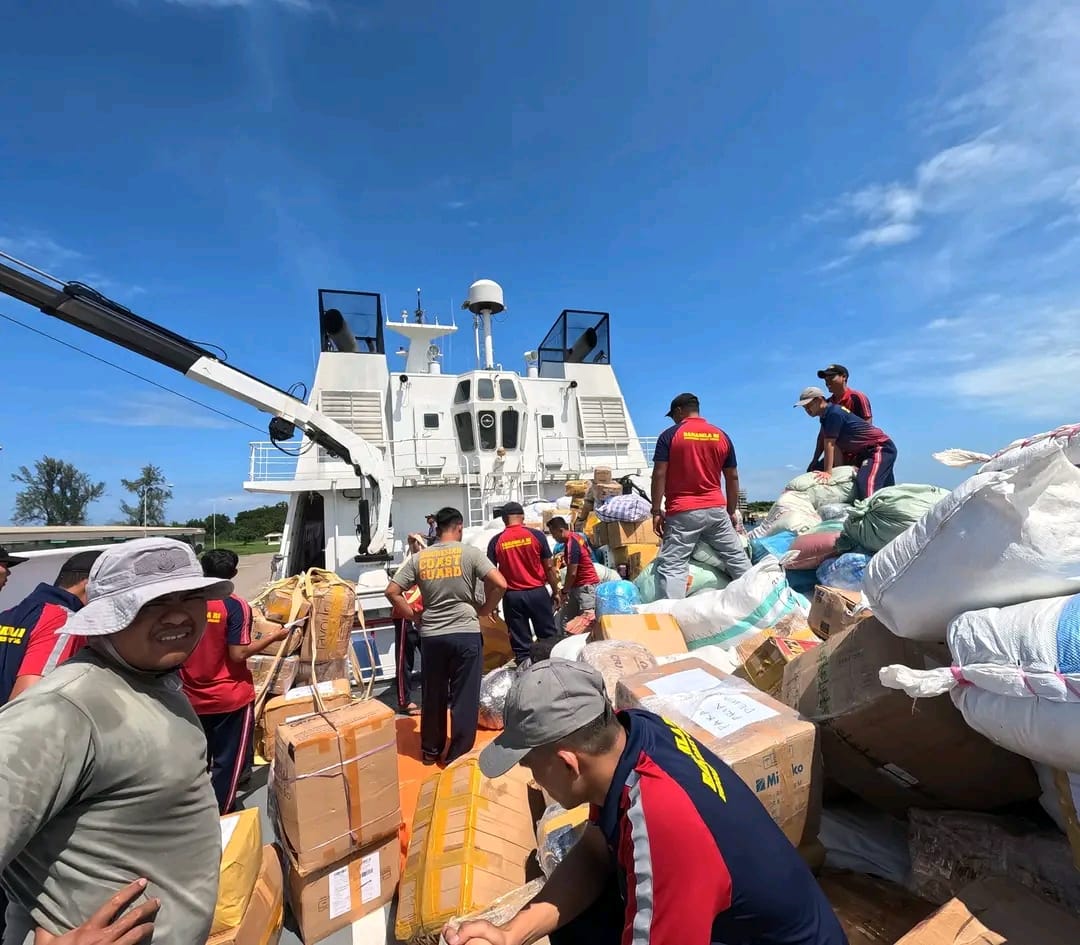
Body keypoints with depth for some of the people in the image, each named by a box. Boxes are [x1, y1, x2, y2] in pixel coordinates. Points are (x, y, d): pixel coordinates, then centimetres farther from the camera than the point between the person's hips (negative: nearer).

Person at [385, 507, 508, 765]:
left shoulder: (418, 558, 2)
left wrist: (414, 616, 9)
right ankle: (458, 755, 20)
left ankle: (431, 750, 36)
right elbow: (500, 584, -15)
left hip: (431, 636, 4)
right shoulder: (470, 553, -7)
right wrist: (485, 609, 0)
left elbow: (392, 592, 2)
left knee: (432, 695, 20)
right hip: (466, 633, -3)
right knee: (464, 697, 10)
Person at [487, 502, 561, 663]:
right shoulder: (536, 535, -5)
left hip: (512, 596, 0)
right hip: (537, 592, 0)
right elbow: (549, 567, -1)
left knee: (520, 644, 9)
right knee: (549, 638, 13)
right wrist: (556, 591, 9)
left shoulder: (496, 541, -3)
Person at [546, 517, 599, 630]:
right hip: (579, 585, 10)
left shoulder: (571, 544, -22)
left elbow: (572, 573, -20)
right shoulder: (575, 537, 6)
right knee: (564, 619, 13)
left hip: (586, 586, -10)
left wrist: (564, 591, -8)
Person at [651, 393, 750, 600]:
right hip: (716, 509, 5)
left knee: (671, 567, -4)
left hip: (682, 512, -4)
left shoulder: (670, 435, -3)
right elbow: (732, 477, 12)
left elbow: (659, 474, -8)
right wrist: (732, 511, 20)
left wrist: (656, 511, -2)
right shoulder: (722, 436, 9)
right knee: (737, 559, 17)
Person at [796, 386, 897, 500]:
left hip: (882, 448, -11)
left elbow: (829, 444, -23)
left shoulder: (833, 413, -20)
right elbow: (836, 445, 3)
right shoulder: (825, 417, 8)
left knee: (866, 486, -29)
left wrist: (828, 472, -25)